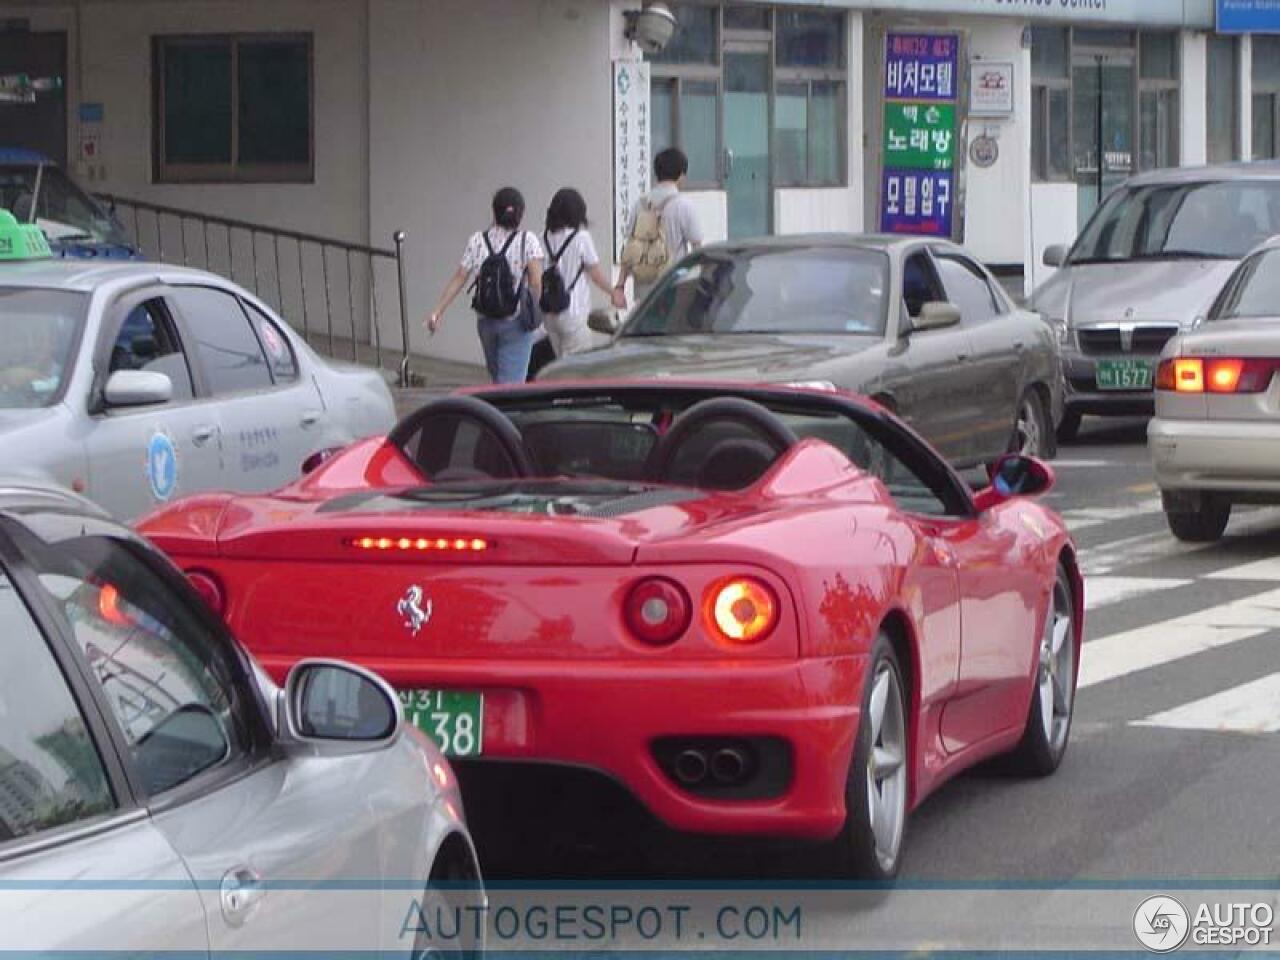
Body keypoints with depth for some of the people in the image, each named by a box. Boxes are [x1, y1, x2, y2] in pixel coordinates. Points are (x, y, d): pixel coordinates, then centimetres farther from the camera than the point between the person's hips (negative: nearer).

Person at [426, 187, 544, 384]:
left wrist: (438, 311, -1)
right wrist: (534, 309, 0)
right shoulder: (528, 240, -7)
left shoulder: (477, 241, 0)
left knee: (497, 377, 21)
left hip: (485, 321, 4)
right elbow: (536, 281, -17)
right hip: (516, 323, -4)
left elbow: (458, 279, -4)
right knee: (511, 382, -5)